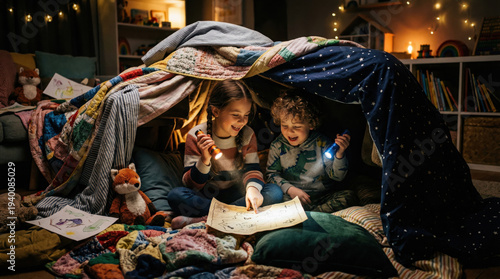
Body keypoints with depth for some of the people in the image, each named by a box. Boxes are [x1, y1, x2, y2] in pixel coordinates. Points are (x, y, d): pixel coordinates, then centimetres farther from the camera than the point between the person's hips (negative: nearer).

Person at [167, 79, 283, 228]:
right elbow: (191, 184, -10)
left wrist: (252, 187, -26)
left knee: (275, 192, -23)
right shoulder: (196, 136, -11)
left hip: (236, 194, 3)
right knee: (175, 195, -30)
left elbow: (252, 169, -2)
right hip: (206, 196, -3)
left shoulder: (248, 135, -2)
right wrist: (204, 160, -29)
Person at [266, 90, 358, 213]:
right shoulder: (277, 146, 4)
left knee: (350, 196, -23)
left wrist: (339, 154, -18)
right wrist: (289, 189, -12)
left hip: (323, 196, 1)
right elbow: (271, 173, 4)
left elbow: (337, 176, 0)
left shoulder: (321, 143, 0)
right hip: (291, 198, -1)